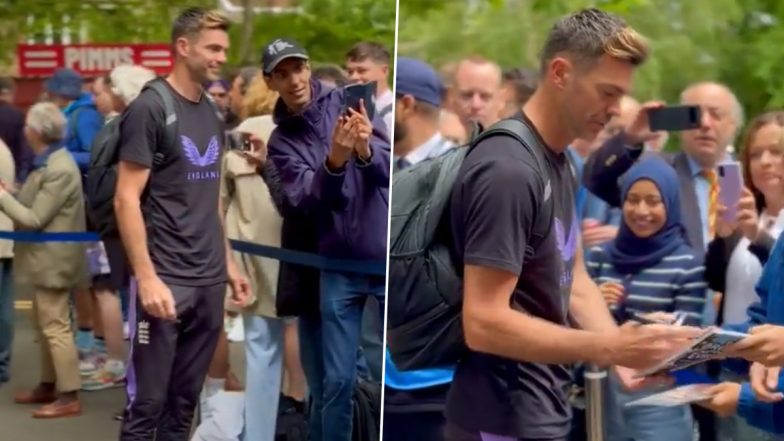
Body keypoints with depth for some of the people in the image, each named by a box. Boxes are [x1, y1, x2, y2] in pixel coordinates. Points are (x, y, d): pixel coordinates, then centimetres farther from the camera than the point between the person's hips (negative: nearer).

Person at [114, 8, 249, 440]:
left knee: (185, 402, 12)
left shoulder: (212, 114, 12)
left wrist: (228, 261, 14)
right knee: (148, 403, 0)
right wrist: (146, 277, -18)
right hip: (165, 280, -6)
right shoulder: (149, 108, -8)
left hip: (209, 281, 6)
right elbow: (126, 199, -12)